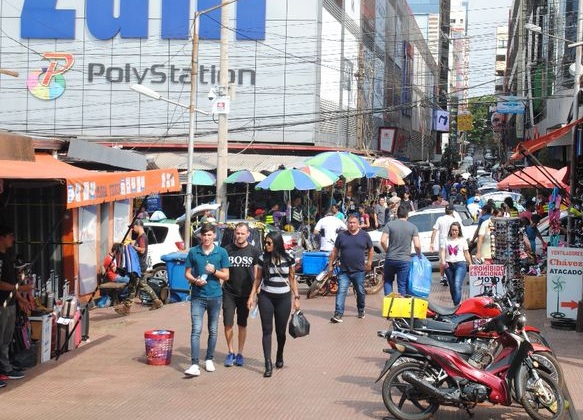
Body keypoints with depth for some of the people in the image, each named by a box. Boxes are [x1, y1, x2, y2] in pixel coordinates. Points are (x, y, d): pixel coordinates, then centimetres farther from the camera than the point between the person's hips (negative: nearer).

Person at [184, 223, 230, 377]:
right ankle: (194, 364, -15)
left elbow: (226, 276, 4)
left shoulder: (221, 252, 1)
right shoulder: (193, 252, 2)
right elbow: (187, 273, 7)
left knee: (213, 330, 11)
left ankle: (209, 359, 27)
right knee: (196, 330, -11)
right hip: (197, 296, -1)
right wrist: (195, 280, -13)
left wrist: (214, 271, -15)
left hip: (215, 296, 1)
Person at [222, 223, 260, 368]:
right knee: (228, 323, -3)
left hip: (245, 293, 0)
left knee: (242, 324, 9)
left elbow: (256, 274, 6)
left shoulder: (254, 251, 1)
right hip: (229, 293, 0)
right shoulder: (227, 250, 0)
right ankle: (231, 352, 13)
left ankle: (240, 354, 20)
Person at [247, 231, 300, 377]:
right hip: (266, 297, 0)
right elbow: (258, 279, 5)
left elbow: (292, 279, 7)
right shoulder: (263, 258, -1)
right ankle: (268, 364, -6)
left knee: (281, 331, 8)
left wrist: (296, 297, 3)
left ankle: (280, 357, 33)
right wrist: (252, 296, -1)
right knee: (267, 330, -4)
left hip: (283, 298, 0)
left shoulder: (288, 259, -1)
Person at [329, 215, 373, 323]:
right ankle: (338, 314, -14)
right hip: (344, 271, -1)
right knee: (341, 292, -10)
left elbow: (371, 249, 15)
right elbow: (335, 251, 8)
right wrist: (330, 265, 5)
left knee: (360, 292, 12)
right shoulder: (341, 235, 3)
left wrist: (369, 262, 8)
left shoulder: (365, 235, 4)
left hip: (359, 271, 1)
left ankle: (361, 311, 33)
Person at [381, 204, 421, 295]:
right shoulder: (413, 227, -2)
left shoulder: (389, 224, -2)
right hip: (405, 260, -1)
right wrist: (419, 256, 9)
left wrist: (388, 251, 7)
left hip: (390, 259, 1)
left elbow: (383, 241, -11)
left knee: (388, 281, 19)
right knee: (402, 285, 6)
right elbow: (417, 245, -9)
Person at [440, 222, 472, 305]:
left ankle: (457, 305, -22)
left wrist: (471, 265, 8)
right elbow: (442, 251, 3)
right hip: (448, 265, 3)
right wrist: (443, 261, -15)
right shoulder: (446, 240, 9)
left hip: (460, 264, -3)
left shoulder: (462, 240, 7)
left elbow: (466, 254, 10)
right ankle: (455, 303, 22)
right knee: (452, 287, 11)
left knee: (457, 285, -18)